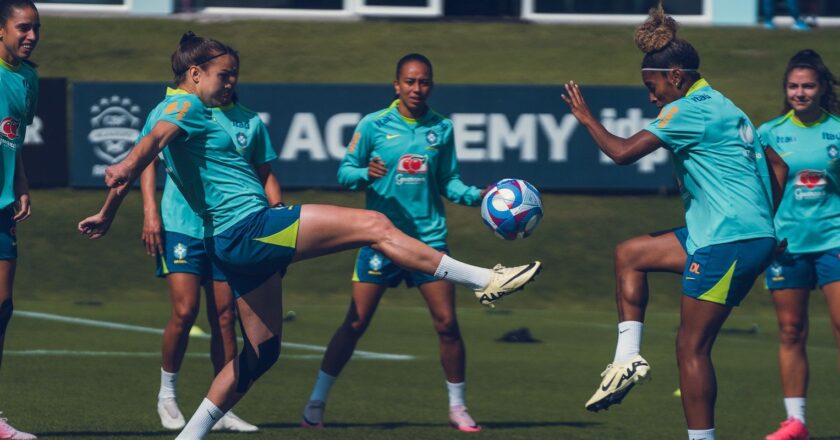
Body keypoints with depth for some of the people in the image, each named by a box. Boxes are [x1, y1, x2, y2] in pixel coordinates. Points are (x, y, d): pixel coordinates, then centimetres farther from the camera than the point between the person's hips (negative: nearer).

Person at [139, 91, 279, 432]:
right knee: (184, 312, -13)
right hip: (181, 227, -3)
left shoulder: (250, 122, 9)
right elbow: (147, 158, 2)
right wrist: (150, 212, -7)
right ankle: (167, 394, 7)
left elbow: (265, 174, 17)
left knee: (224, 318, 3)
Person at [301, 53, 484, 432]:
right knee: (356, 322, -5)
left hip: (429, 236, 2)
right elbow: (345, 171, 0)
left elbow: (448, 182, 12)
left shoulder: (441, 128, 5)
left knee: (447, 323, -2)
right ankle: (316, 403, 4)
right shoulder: (374, 125, -3)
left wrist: (477, 196, -5)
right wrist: (366, 173, -21)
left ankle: (458, 408, 12)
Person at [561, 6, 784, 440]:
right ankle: (628, 358, 11)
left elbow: (622, 152, -15)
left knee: (691, 347, -6)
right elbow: (775, 167, 21)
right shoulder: (723, 107, 18)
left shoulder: (688, 111, -11)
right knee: (629, 253, 17)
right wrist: (771, 229, 24)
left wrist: (586, 117, 2)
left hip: (728, 241, -10)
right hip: (757, 233, 10)